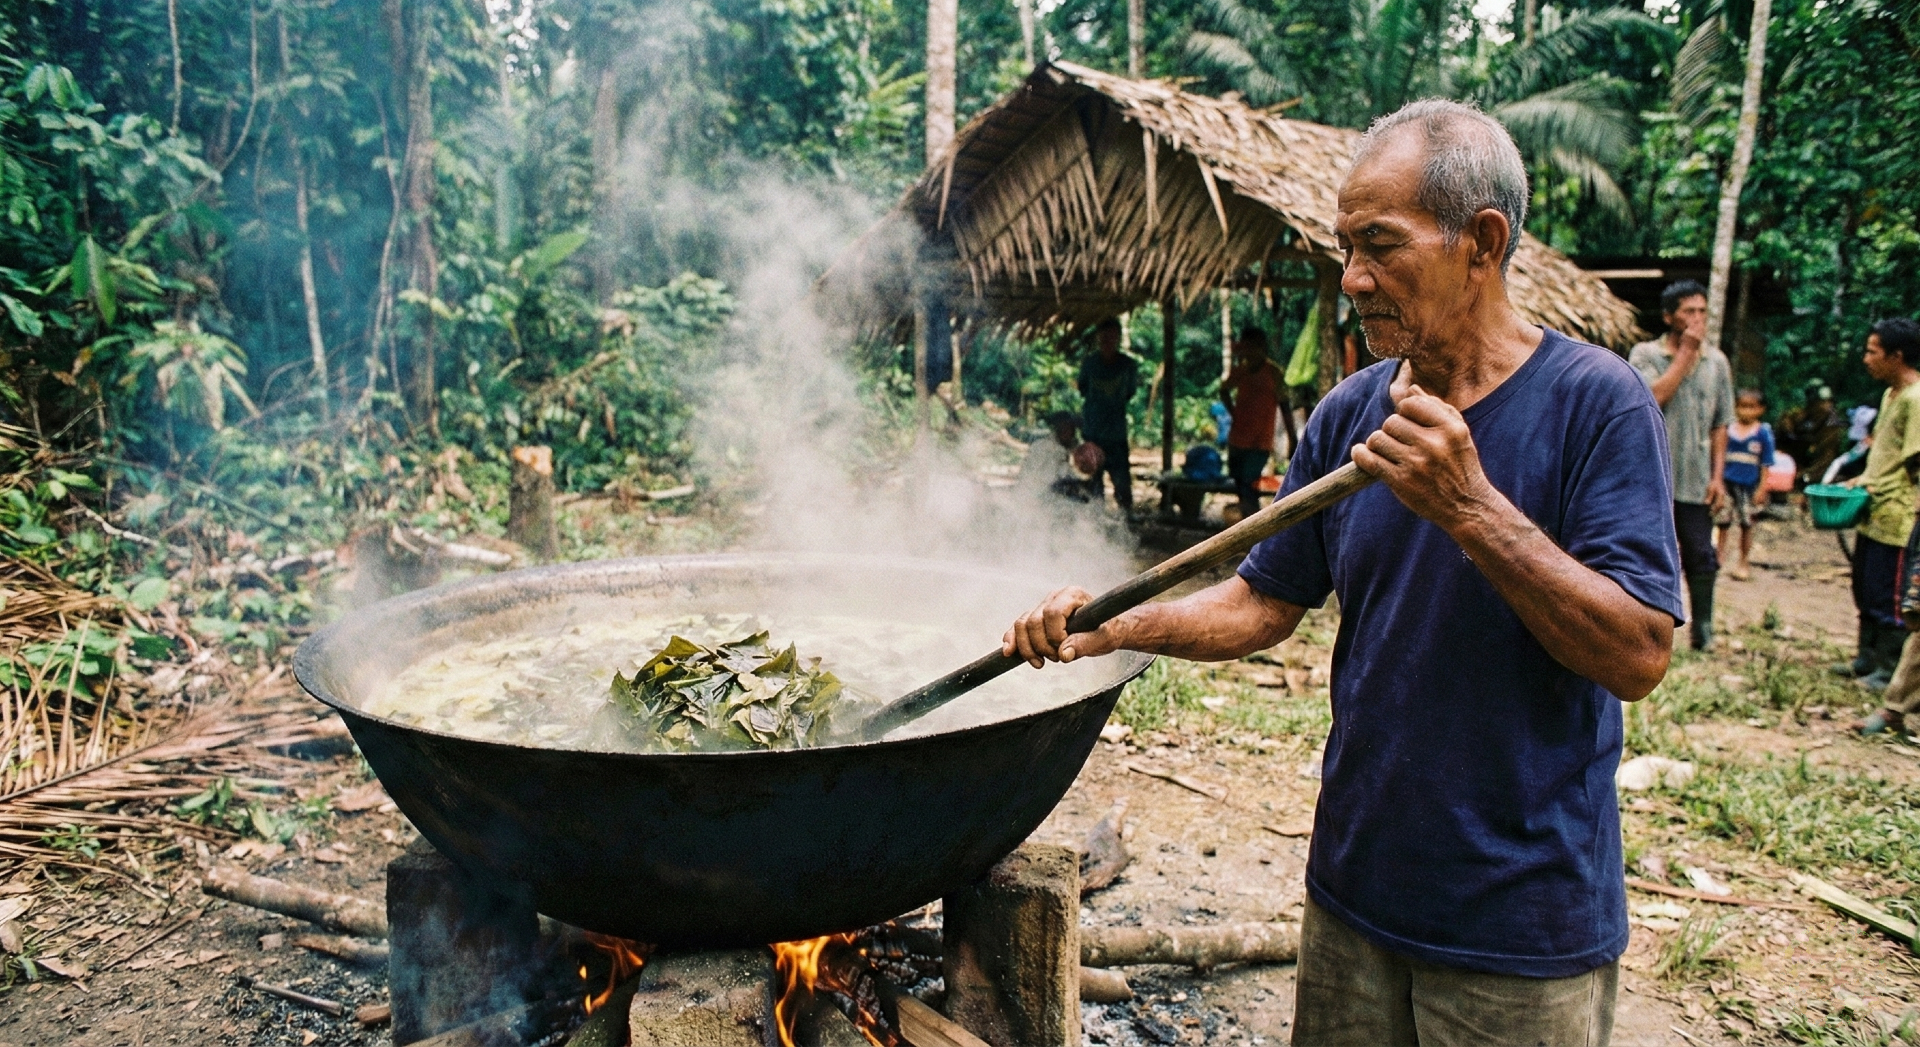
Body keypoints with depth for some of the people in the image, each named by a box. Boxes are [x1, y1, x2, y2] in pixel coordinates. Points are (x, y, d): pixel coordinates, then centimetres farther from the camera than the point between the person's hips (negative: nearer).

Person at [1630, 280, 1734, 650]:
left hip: (1696, 480, 3)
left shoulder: (1716, 362, 8)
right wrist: (1686, 352, -15)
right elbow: (1653, 398, -20)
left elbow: (1719, 425, 10)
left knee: (1701, 557, 4)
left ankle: (1702, 627, 18)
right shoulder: (1645, 354, -2)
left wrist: (1717, 476, 4)